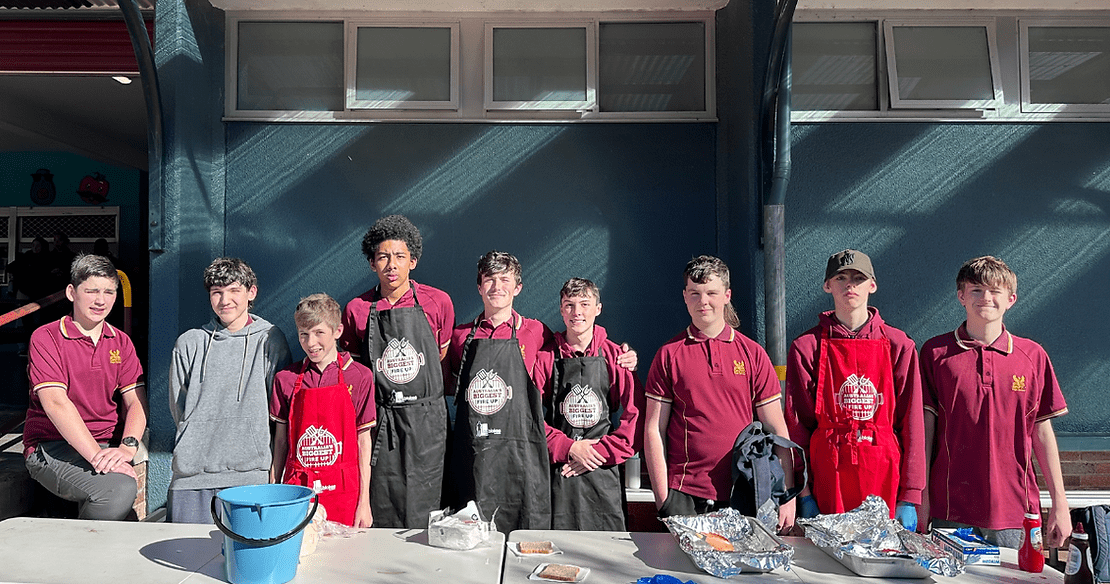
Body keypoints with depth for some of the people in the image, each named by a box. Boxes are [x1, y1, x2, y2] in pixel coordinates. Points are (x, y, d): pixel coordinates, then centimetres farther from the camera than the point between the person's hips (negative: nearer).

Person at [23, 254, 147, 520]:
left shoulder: (121, 342, 13)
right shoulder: (46, 338, -3)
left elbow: (136, 402, 4)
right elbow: (56, 403, -16)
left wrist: (128, 446, -17)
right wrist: (96, 455, -26)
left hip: (105, 447, 5)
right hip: (51, 447, -5)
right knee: (121, 490, -30)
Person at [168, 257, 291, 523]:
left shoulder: (270, 340, 4)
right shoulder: (189, 344, 9)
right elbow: (178, 409, 14)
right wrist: (204, 441, 6)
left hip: (249, 473, -2)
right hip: (192, 473, 2)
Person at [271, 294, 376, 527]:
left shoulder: (360, 377, -3)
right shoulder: (286, 379, 3)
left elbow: (364, 440, -1)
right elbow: (281, 438, 9)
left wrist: (364, 501, -2)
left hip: (343, 490, -1)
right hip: (297, 489, 2)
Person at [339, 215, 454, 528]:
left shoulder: (438, 302, 1)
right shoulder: (357, 309, 2)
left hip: (426, 420, 0)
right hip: (380, 421, 0)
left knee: (422, 519, 3)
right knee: (380, 518, 3)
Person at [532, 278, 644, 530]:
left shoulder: (616, 356, 3)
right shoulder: (545, 357, 3)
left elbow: (637, 416, -1)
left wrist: (601, 452, -9)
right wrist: (569, 447, -10)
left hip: (602, 473, 0)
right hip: (557, 472, 0)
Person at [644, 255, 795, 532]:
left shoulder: (753, 353, 5)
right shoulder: (669, 354, 1)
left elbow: (776, 429, 6)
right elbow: (654, 430, 1)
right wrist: (663, 498, -4)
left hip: (742, 496, 1)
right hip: (684, 495, -1)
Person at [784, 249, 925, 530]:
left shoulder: (898, 345, 5)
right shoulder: (806, 347, 3)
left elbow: (911, 422, 2)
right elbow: (797, 422, 2)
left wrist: (910, 497, -2)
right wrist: (804, 493, -3)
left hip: (885, 474, 1)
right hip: (828, 475, 0)